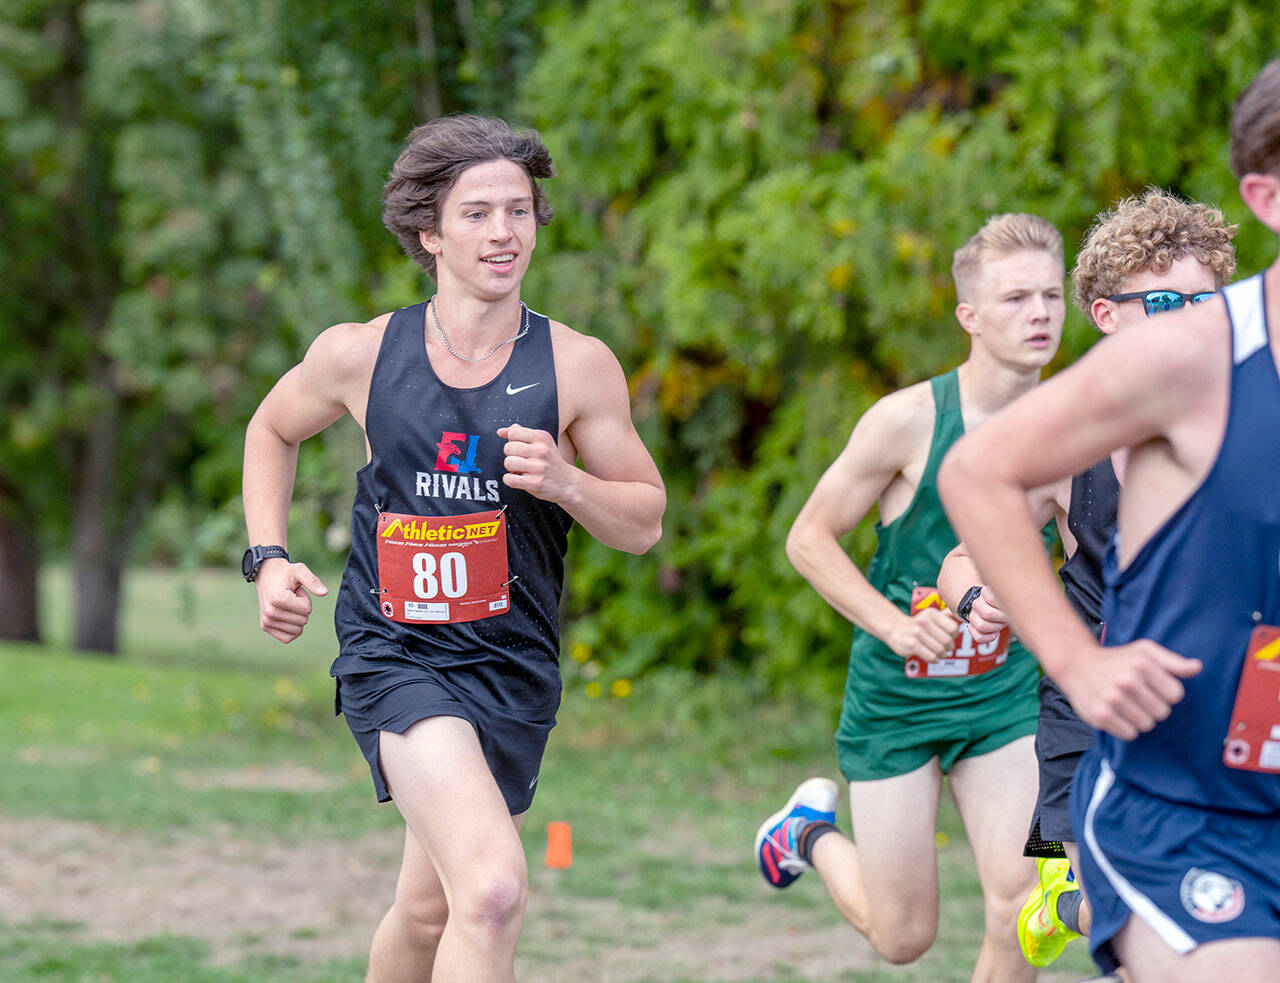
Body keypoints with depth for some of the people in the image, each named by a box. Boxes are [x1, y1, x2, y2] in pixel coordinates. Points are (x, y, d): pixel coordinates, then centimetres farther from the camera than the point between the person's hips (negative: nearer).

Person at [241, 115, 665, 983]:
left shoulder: (578, 367, -4)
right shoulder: (360, 354, -3)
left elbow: (645, 523, 3)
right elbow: (272, 430, 19)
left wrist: (566, 483, -17)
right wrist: (269, 560, 6)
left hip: (513, 671, 3)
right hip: (394, 656, -3)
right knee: (494, 888, -25)